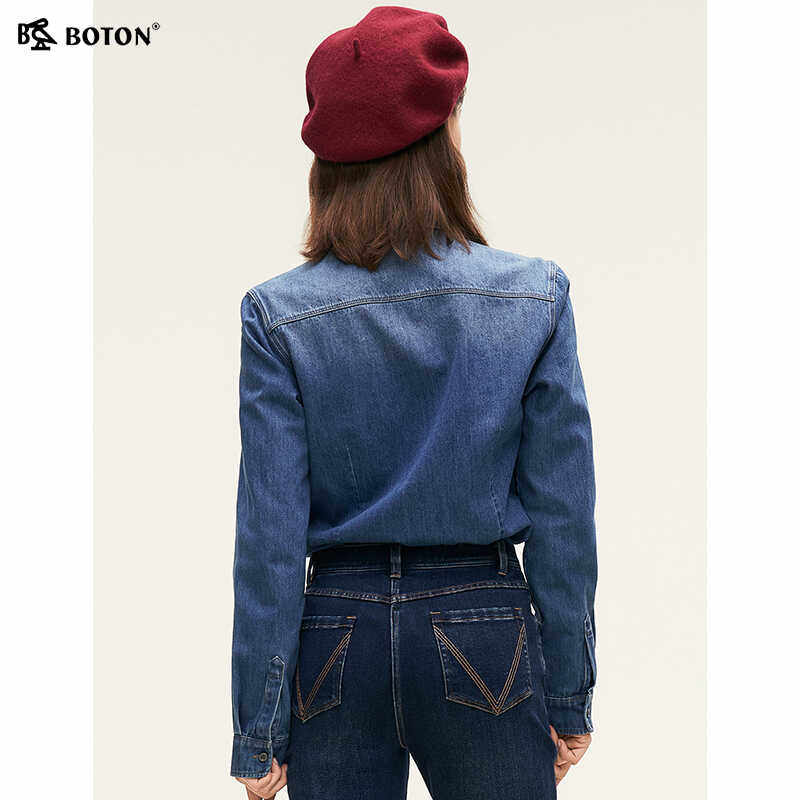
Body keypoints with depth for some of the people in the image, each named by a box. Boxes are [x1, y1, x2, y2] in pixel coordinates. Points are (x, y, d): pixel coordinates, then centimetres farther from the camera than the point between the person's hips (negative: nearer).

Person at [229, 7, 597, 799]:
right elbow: (562, 515, -5)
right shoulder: (535, 296, -8)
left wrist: (259, 732, -1)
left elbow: (269, 534, -9)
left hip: (336, 632, 0)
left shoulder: (279, 315, -9)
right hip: (484, 631, 0)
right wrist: (570, 697, 5)